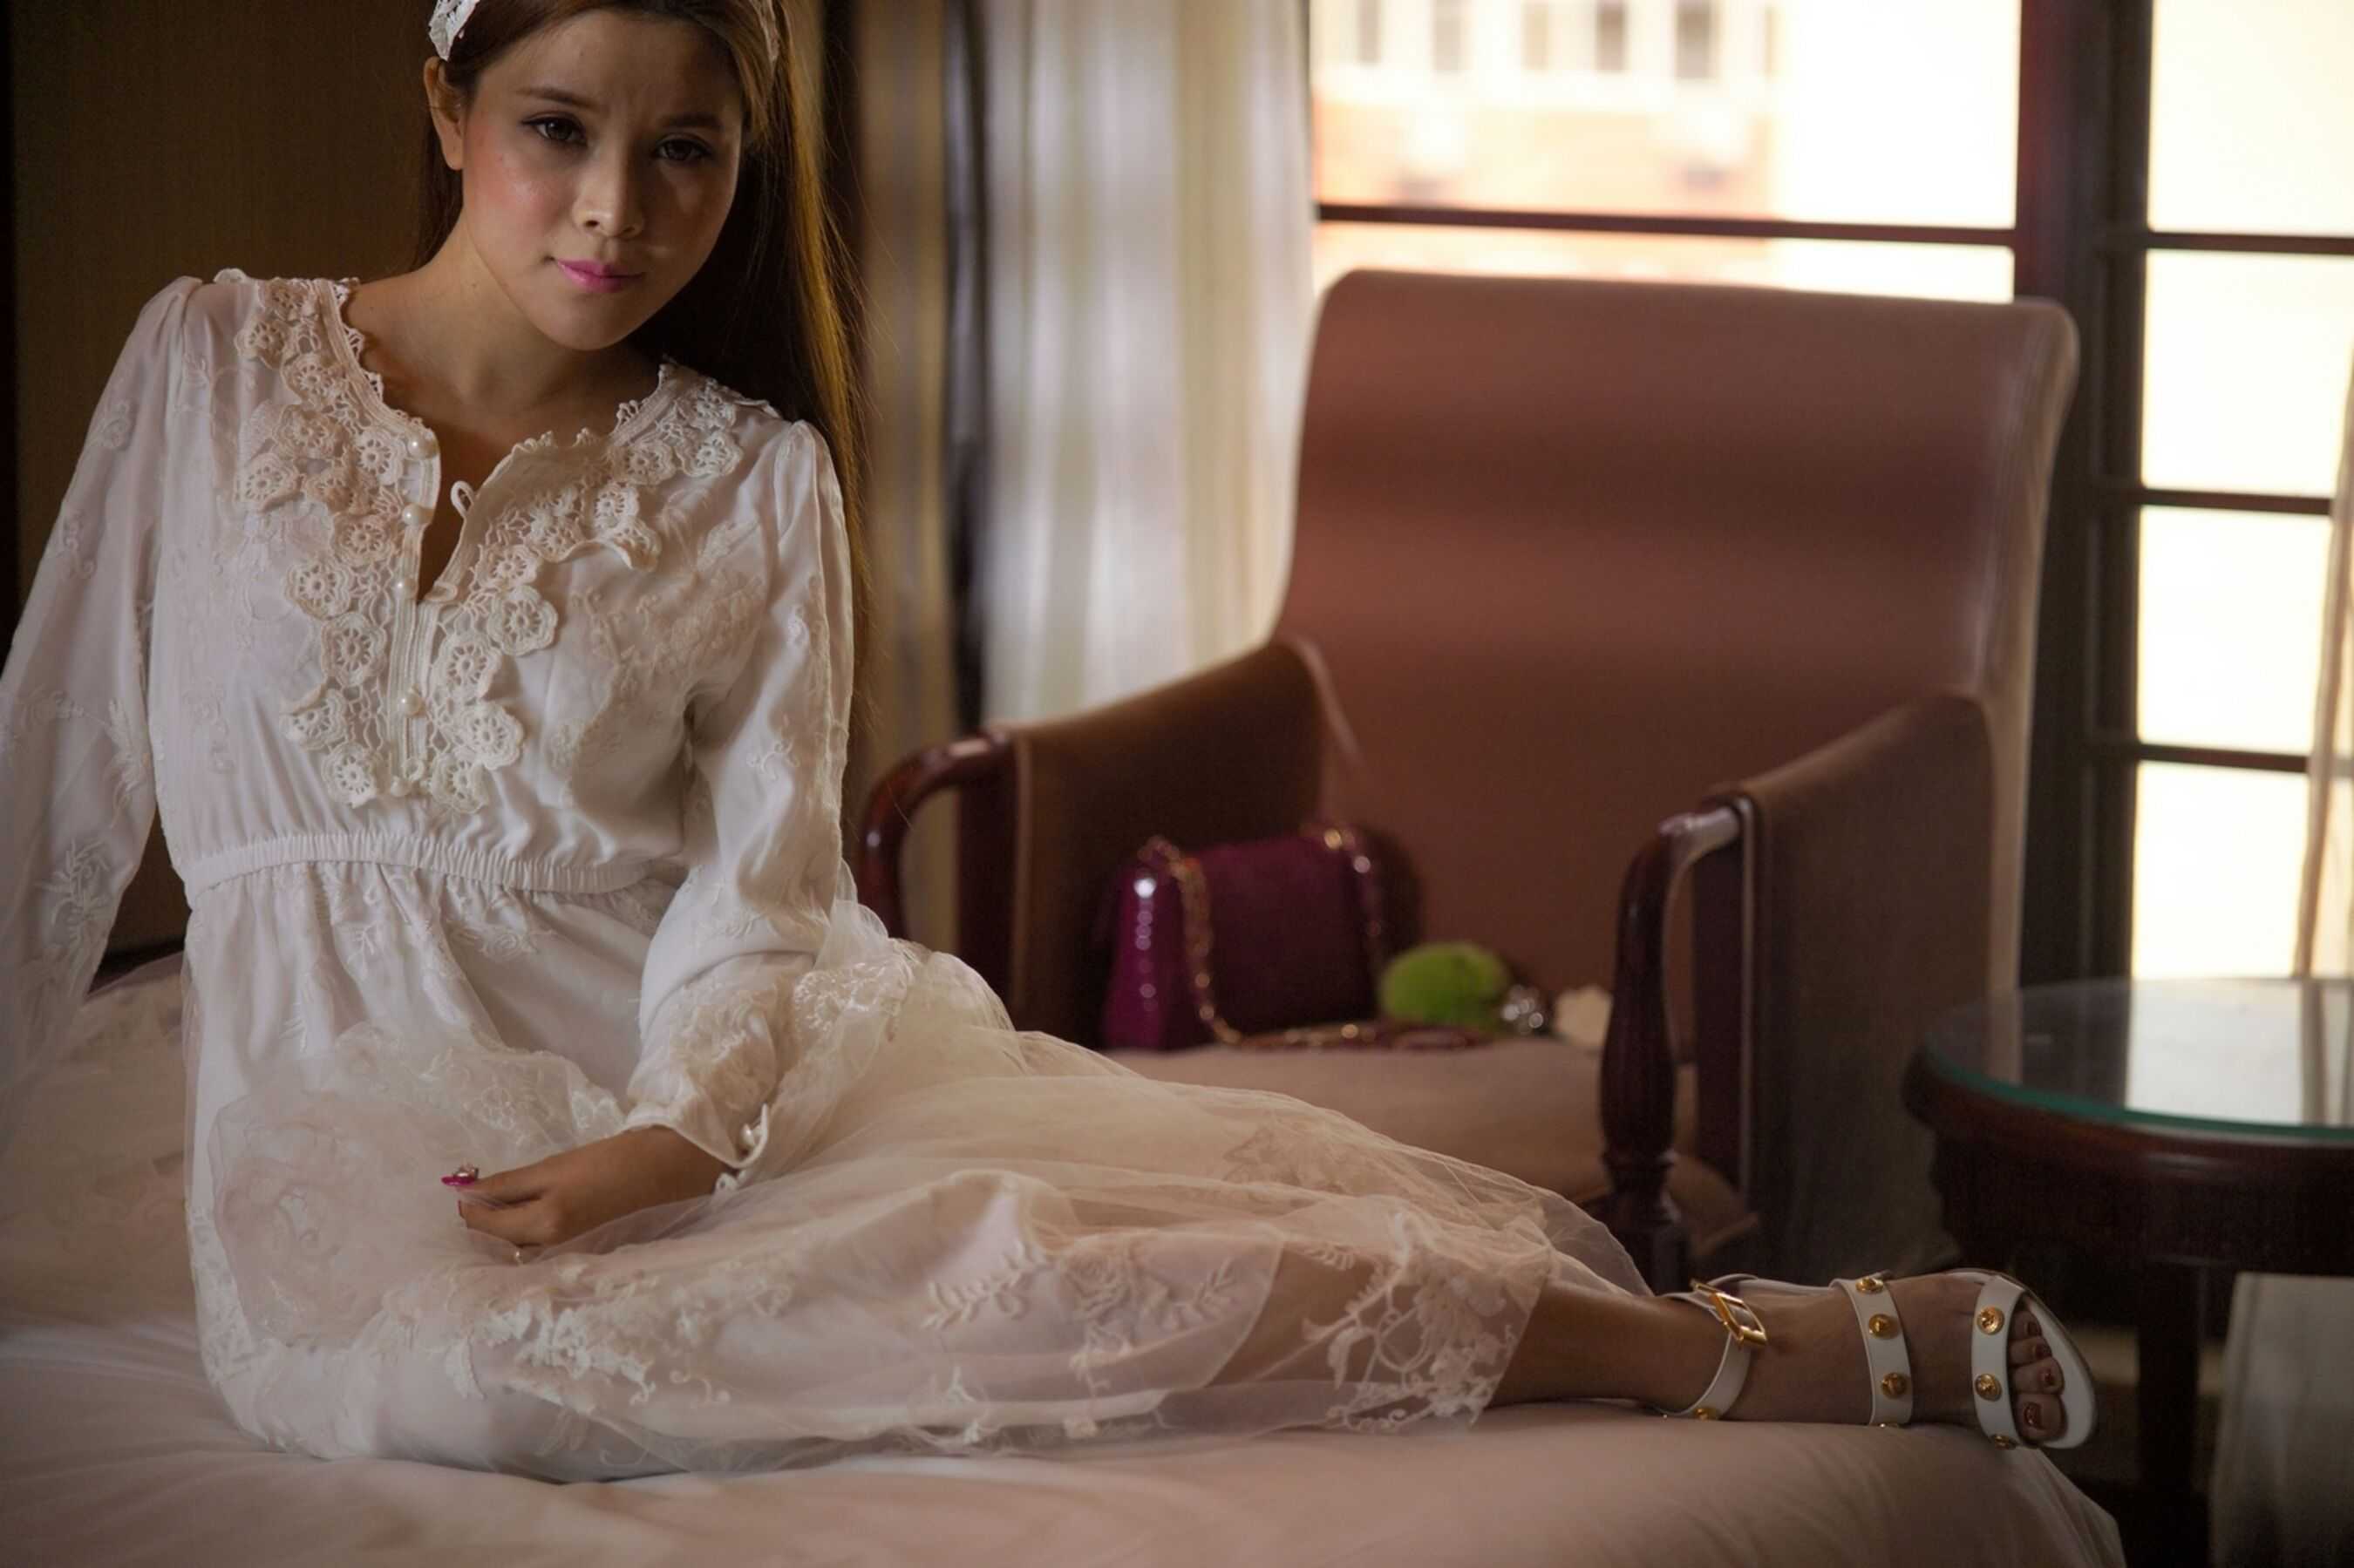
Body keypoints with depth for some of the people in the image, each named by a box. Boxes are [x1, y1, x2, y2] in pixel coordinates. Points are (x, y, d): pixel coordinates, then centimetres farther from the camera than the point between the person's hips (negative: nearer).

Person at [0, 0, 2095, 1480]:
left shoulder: (749, 477, 8)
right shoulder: (212, 363, 8)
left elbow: (759, 877, -2)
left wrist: (678, 1128, -23)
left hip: (702, 1065, 3)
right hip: (366, 1110, -3)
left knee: (1200, 1170, -26)